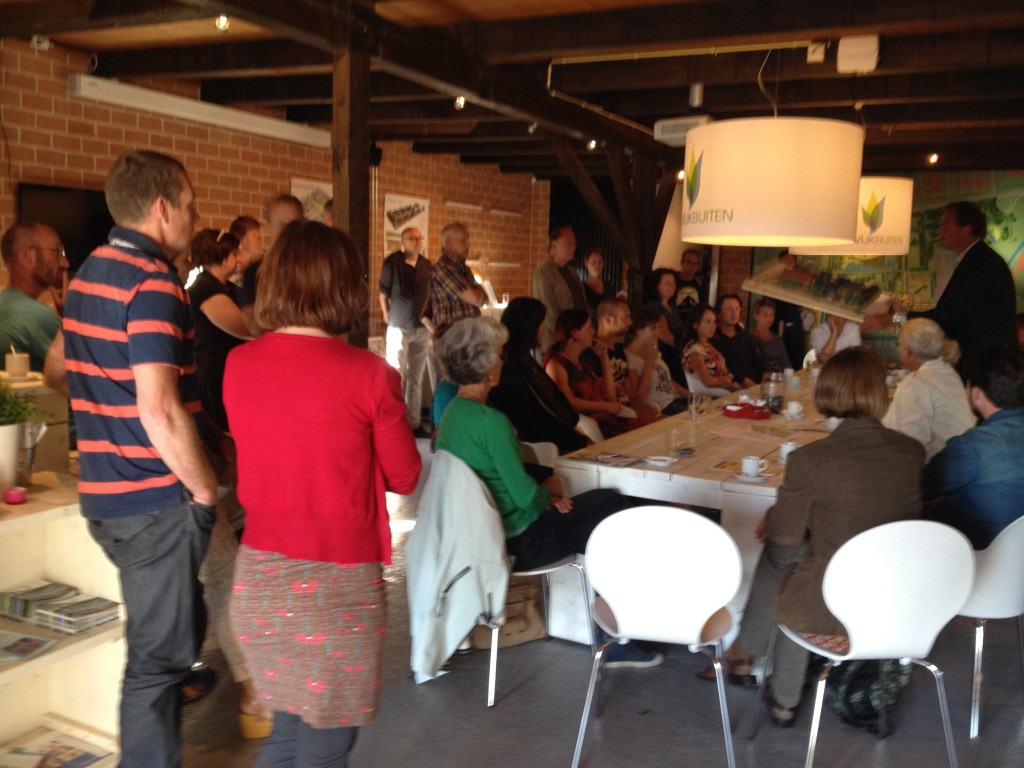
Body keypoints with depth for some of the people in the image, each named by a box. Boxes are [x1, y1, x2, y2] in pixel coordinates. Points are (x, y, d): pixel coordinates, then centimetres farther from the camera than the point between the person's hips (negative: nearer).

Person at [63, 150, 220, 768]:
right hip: (158, 501, -9)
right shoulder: (154, 283, -18)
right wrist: (206, 488, -13)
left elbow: (65, 368, 24)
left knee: (176, 629, 23)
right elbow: (160, 411, -26)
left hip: (105, 495, 9)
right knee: (161, 654, 4)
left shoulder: (88, 274, 12)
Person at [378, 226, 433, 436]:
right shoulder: (392, 262, -7)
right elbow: (383, 293, -2)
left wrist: (425, 315, 12)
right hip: (399, 328, -4)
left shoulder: (426, 265, 6)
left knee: (416, 379, 10)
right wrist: (388, 317, 0)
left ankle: (414, 423, 17)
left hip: (422, 328, 5)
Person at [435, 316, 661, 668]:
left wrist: (542, 495, 3)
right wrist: (550, 491, 0)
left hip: (484, 530, 9)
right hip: (519, 542, -9)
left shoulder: (450, 414, 4)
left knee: (609, 500, 18)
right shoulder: (491, 421, -24)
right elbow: (526, 495, -21)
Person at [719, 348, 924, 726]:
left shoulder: (808, 459, -20)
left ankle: (743, 654, 46)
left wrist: (772, 521, 17)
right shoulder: (913, 452, -5)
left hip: (831, 618, -4)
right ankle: (785, 699, 39)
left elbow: (785, 539, -7)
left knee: (779, 554, 24)